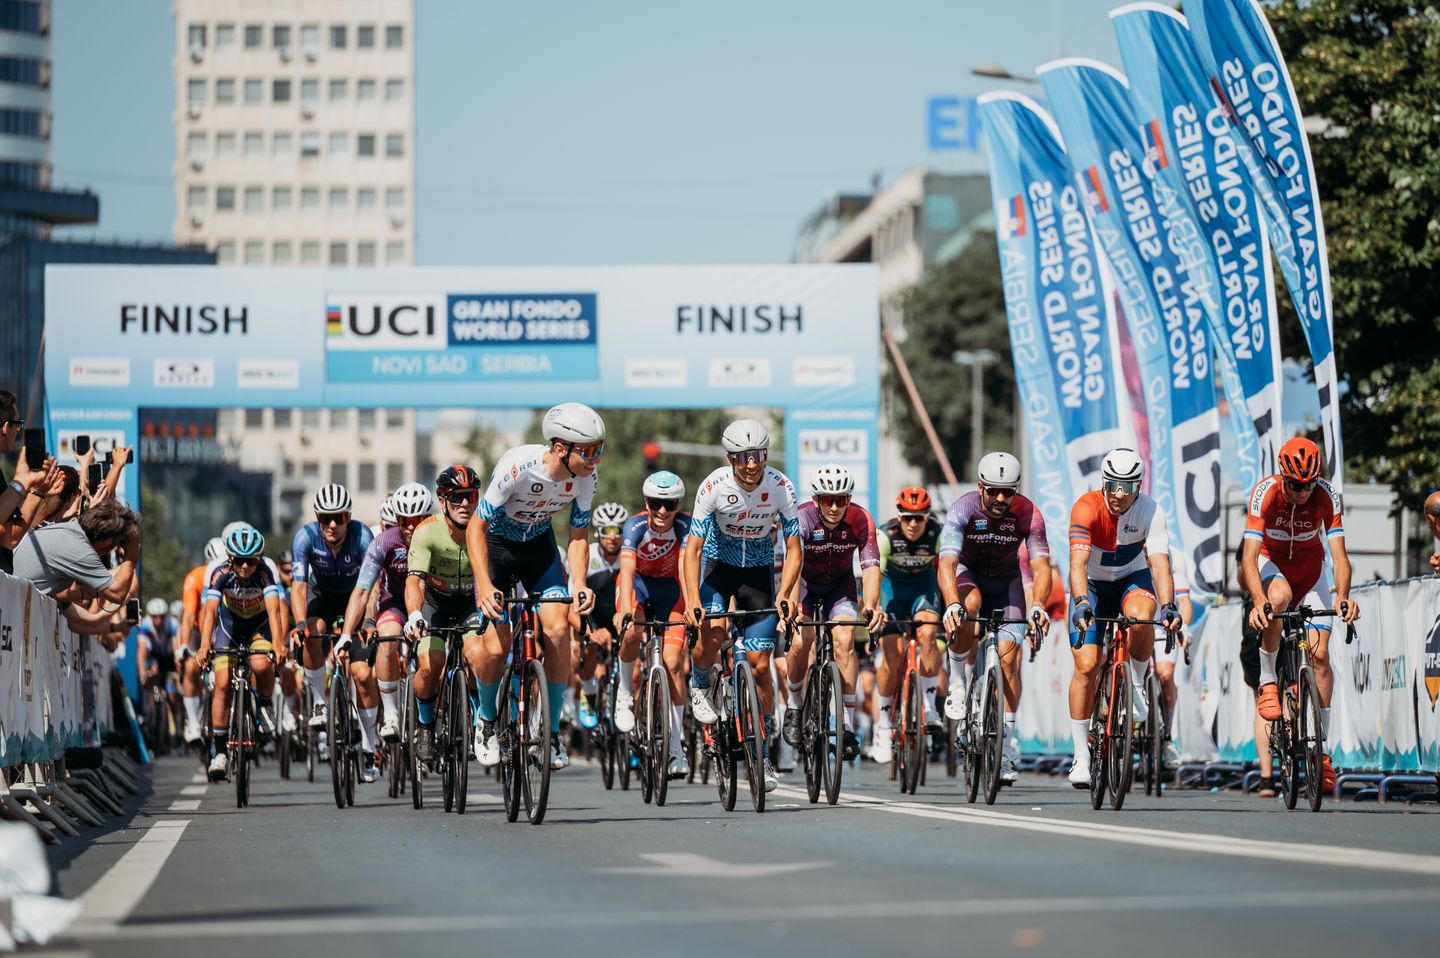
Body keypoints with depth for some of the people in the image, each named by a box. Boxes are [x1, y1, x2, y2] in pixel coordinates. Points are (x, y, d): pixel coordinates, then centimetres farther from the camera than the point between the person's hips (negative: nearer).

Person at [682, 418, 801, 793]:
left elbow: (793, 549, -12)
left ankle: (764, 756, 8)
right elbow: (692, 549, -21)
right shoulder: (714, 487, -22)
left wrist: (784, 595, -27)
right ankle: (699, 687, 3)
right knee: (712, 630, -30)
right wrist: (692, 601, -32)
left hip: (759, 572, 1)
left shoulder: (780, 487, -18)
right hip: (719, 566, -1)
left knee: (760, 666, -3)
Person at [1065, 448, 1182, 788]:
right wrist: (1081, 603, -56)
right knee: (1086, 665, -12)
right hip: (1093, 585, -1)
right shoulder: (1087, 508, -28)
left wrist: (1168, 606, -50)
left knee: (1141, 617, -35)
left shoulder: (1149, 512, -23)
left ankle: (1137, 683, -7)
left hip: (1132, 578, 1)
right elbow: (1078, 562, -39)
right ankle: (1081, 756, -1)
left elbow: (1160, 563, -33)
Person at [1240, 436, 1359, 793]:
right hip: (1271, 563, -2)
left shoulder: (1326, 496, -25)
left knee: (1319, 653, -8)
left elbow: (1339, 554, -29)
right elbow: (1249, 556, -35)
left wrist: (1342, 596, -47)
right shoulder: (1264, 493, -29)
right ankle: (1267, 681, -20)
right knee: (1279, 596, -39)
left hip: (1311, 566, 2)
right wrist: (1259, 601, -51)